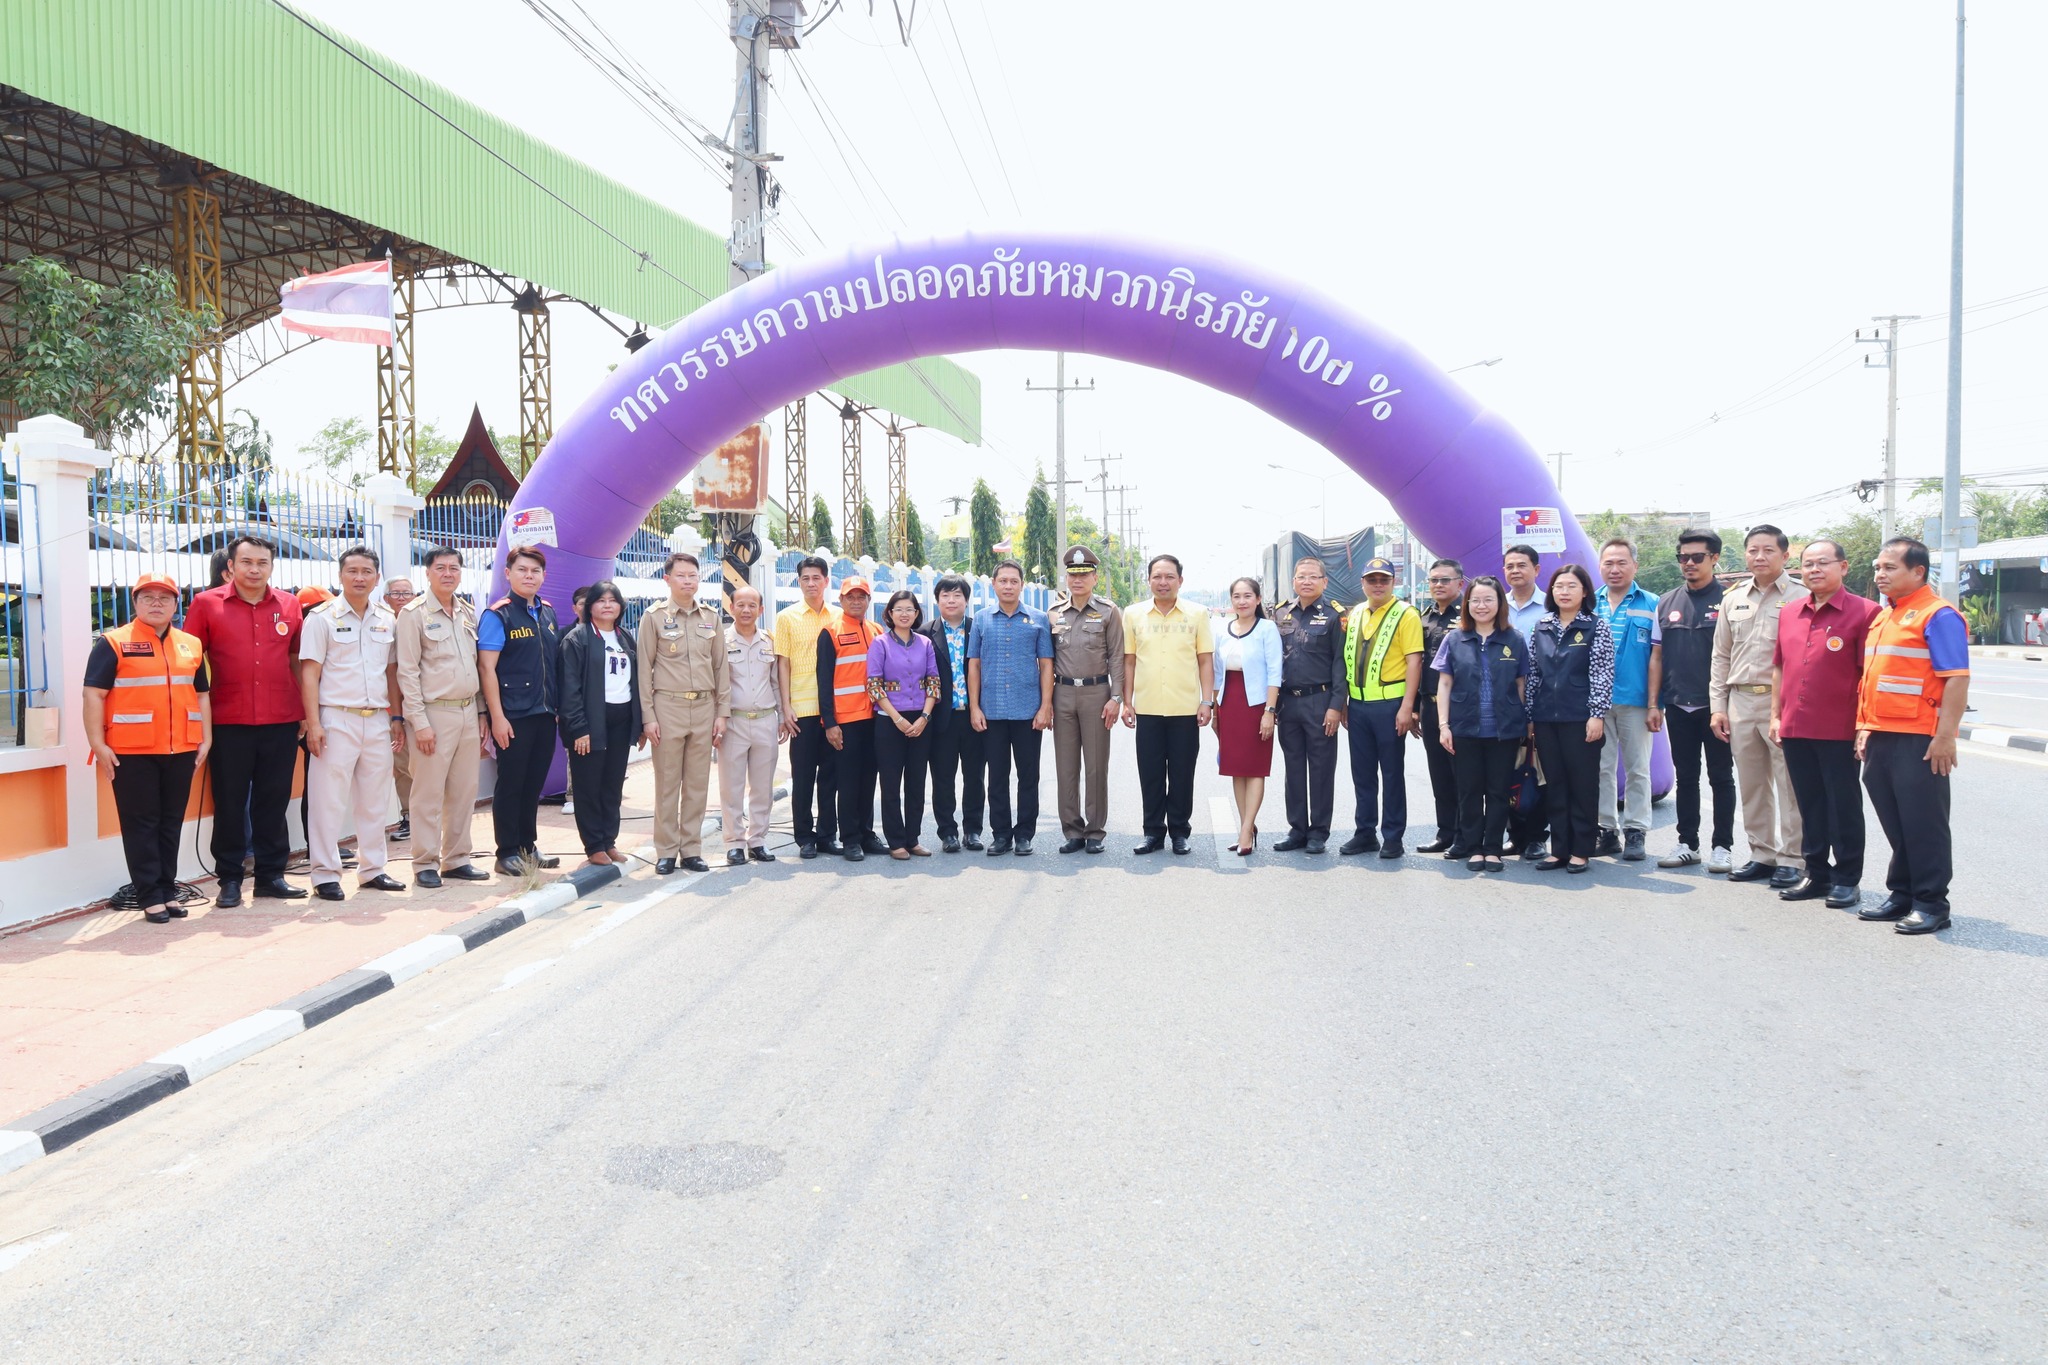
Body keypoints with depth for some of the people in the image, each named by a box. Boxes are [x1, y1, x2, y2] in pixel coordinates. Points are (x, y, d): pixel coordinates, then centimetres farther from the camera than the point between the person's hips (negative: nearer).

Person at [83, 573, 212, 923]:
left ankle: (168, 890, 17)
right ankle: (150, 896, 5)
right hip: (132, 750, -4)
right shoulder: (114, 642, -1)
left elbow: (201, 695, 18)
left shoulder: (191, 645, 13)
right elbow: (94, 695, -5)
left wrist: (206, 738, 9)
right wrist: (98, 744, -11)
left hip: (181, 750, 4)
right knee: (141, 823, 0)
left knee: (171, 823, 9)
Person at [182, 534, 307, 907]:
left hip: (281, 721, 2)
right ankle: (229, 879, 14)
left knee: (274, 801, 7)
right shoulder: (206, 603, 1)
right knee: (230, 802, 5)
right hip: (229, 722, -2)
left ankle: (271, 876, 16)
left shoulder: (289, 605, 8)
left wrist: (305, 710, 11)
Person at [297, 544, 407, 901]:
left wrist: (396, 717, 8)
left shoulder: (387, 619, 10)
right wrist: (313, 723, -13)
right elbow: (309, 673, -6)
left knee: (375, 800, 10)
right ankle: (324, 875, 5)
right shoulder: (323, 617, -3)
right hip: (337, 719, -4)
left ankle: (373, 869, 20)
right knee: (328, 801, -2)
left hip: (377, 720, 5)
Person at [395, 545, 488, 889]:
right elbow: (407, 671, -8)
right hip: (434, 713, -6)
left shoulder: (469, 612, 12)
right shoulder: (414, 613, -5)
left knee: (463, 792, 9)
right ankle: (425, 864, 7)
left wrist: (481, 713, 11)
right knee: (428, 793, -2)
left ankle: (456, 859, 18)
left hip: (468, 711, 6)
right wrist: (419, 722, -13)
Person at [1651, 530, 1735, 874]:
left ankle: (1722, 846, 12)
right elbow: (1657, 656, 12)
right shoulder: (1667, 603, 9)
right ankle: (1687, 844, 19)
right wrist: (1654, 703, 7)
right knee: (1686, 777, 11)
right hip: (1678, 705, 4)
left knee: (1721, 777, 5)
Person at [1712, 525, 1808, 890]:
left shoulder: (1800, 597, -3)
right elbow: (1721, 656, 16)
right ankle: (1761, 855, 20)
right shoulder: (1733, 599, 13)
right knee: (1751, 784, 11)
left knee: (1789, 784, -3)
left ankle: (1789, 858, 5)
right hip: (1741, 701, 5)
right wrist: (1719, 706, 11)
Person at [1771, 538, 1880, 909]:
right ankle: (1817, 874, 25)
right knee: (1810, 806, 14)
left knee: (1844, 808, 4)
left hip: (1839, 732, -6)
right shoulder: (1789, 612, 11)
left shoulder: (1863, 612, -7)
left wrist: (1864, 726, -13)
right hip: (1795, 729, 6)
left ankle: (1847, 880, 14)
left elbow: (1869, 674, -9)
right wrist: (1776, 715, 12)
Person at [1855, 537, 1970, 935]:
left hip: (1919, 740, -8)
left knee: (1923, 823, -2)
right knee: (1894, 823, 14)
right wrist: (1864, 727, 17)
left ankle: (1931, 904, 6)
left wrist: (1945, 737, -20)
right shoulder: (1882, 617, 18)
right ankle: (1902, 895, 23)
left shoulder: (1937, 615, -10)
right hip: (1880, 737, 8)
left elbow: (1957, 679, -16)